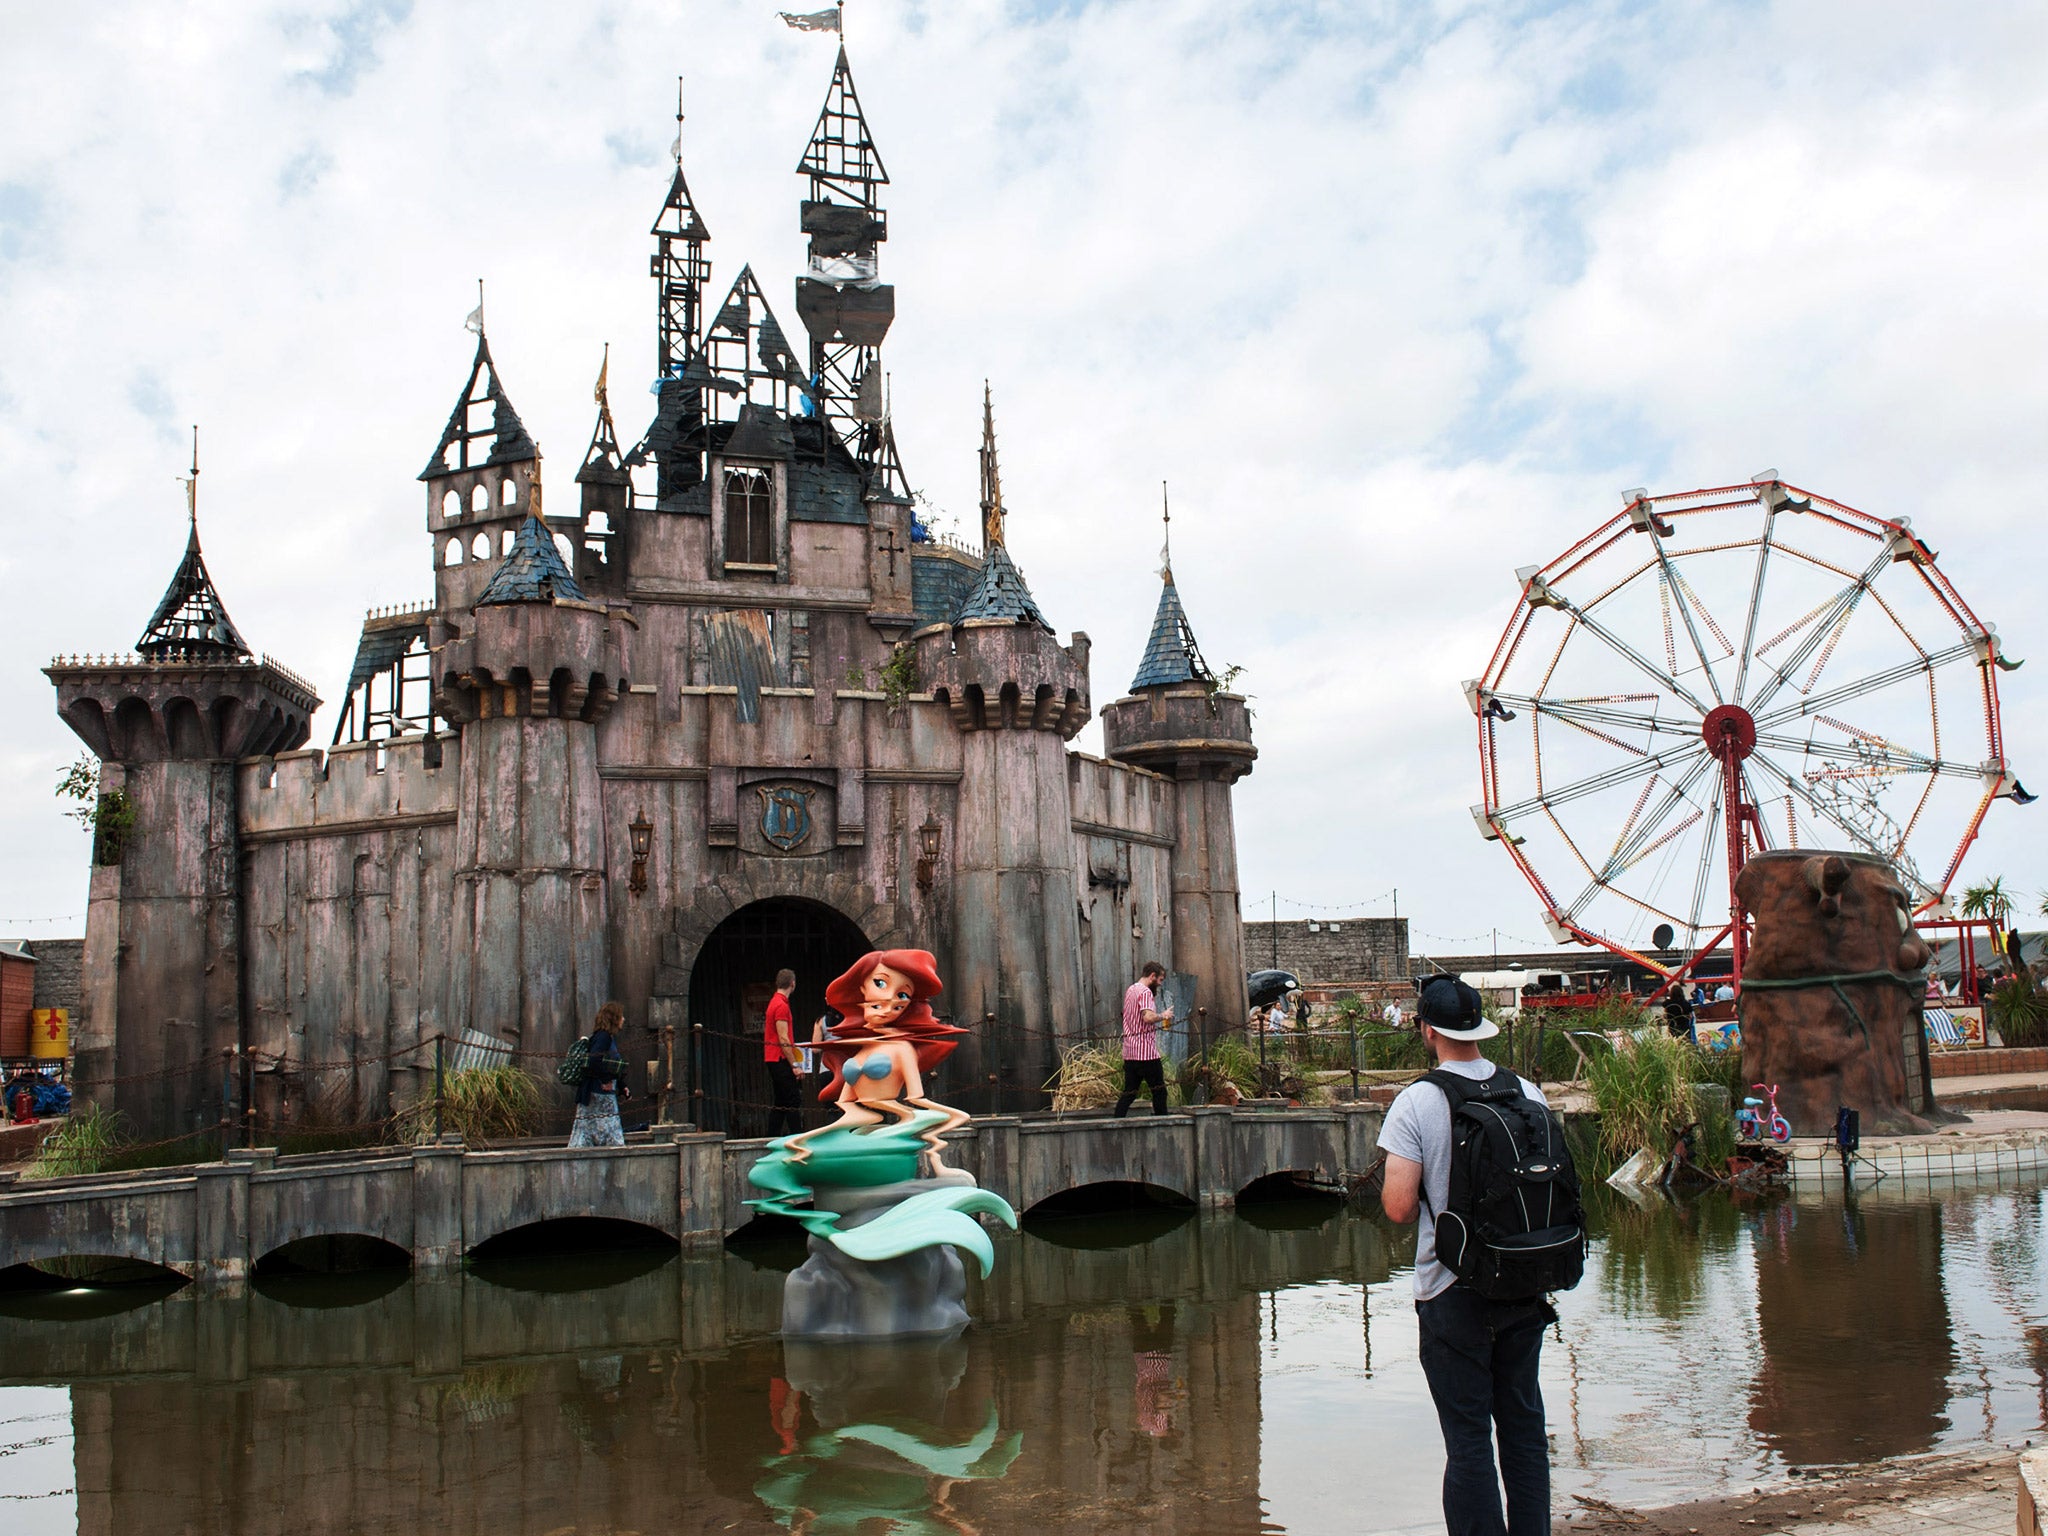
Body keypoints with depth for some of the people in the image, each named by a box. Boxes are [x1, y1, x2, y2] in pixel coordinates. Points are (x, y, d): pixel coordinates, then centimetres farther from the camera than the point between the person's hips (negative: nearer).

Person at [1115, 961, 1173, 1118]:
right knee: (1159, 1089, 2)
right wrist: (1163, 1016, -9)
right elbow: (1148, 1017, -27)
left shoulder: (1130, 989, 17)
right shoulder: (1145, 992, -12)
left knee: (1129, 1092, 8)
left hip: (1129, 1052, 9)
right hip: (1145, 1051, -9)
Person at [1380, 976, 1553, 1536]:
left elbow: (1398, 1207, -17)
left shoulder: (1416, 1102, -13)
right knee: (1523, 1423, 16)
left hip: (1454, 1293, -4)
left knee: (1468, 1437, 4)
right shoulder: (1527, 1092, -1)